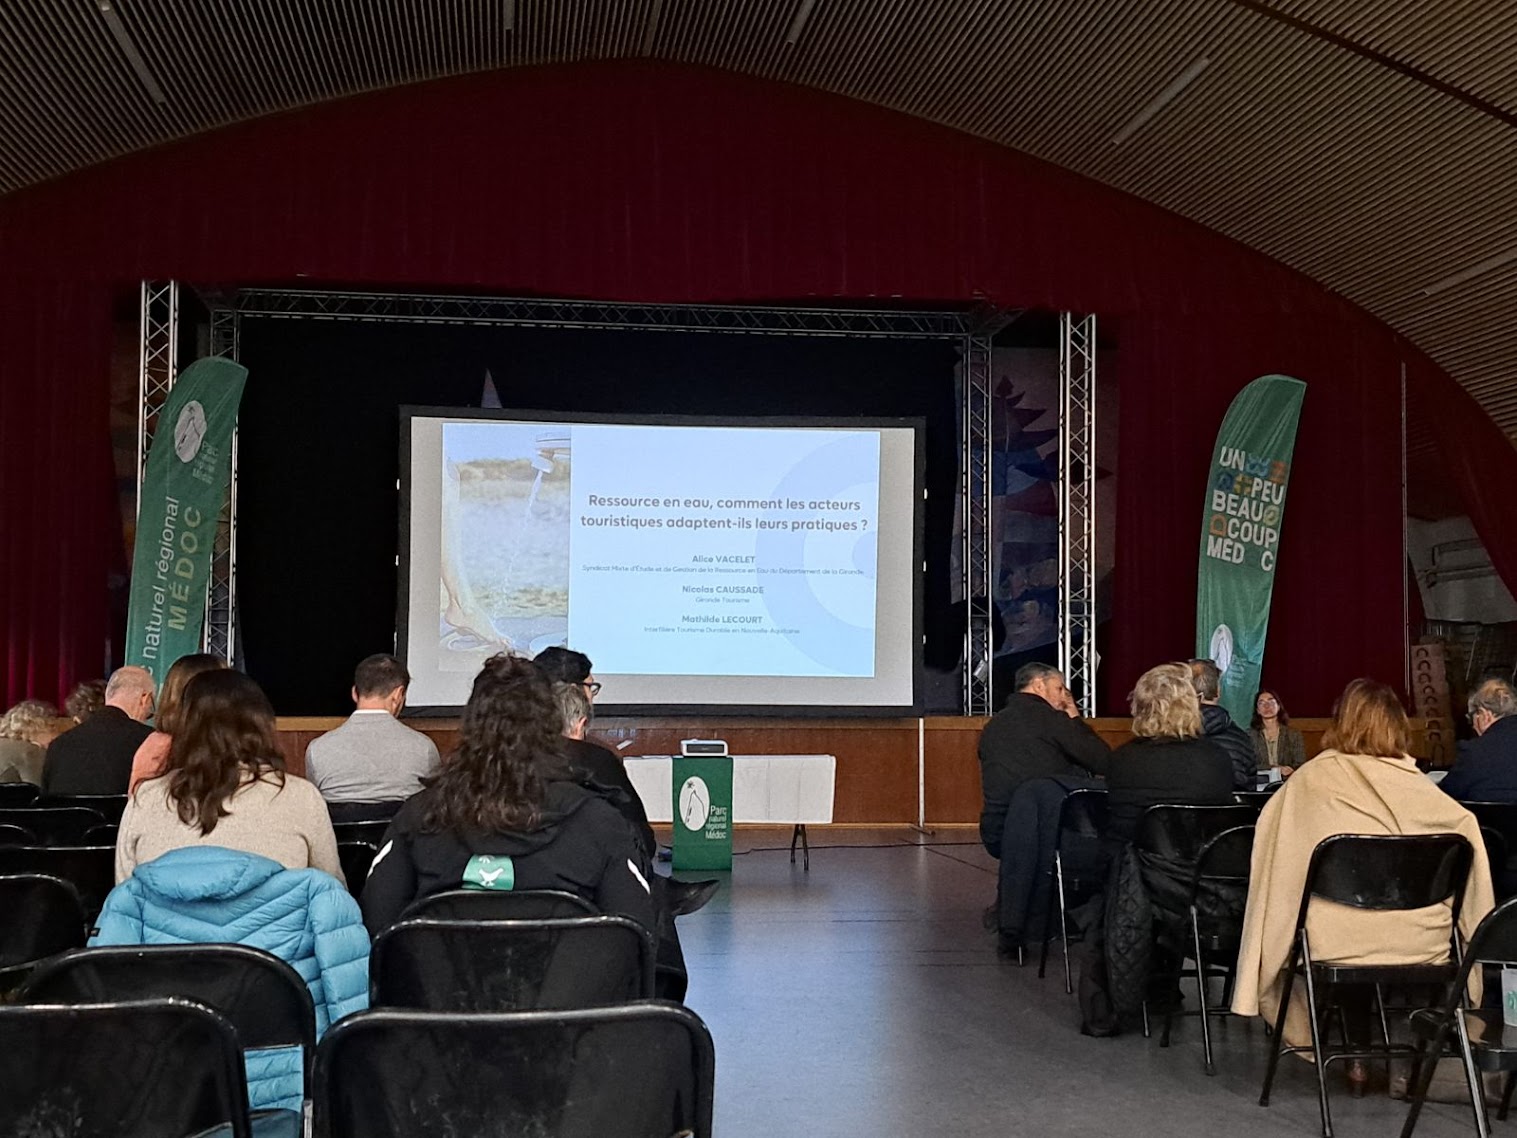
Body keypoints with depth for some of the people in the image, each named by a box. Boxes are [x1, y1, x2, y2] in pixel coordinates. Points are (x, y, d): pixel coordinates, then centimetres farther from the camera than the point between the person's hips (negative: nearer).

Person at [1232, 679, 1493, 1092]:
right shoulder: (1415, 783, 5)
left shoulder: (1313, 778, 0)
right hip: (1422, 945, 2)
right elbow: (1467, 826, 13)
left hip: (1338, 946, -2)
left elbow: (1269, 830, 7)